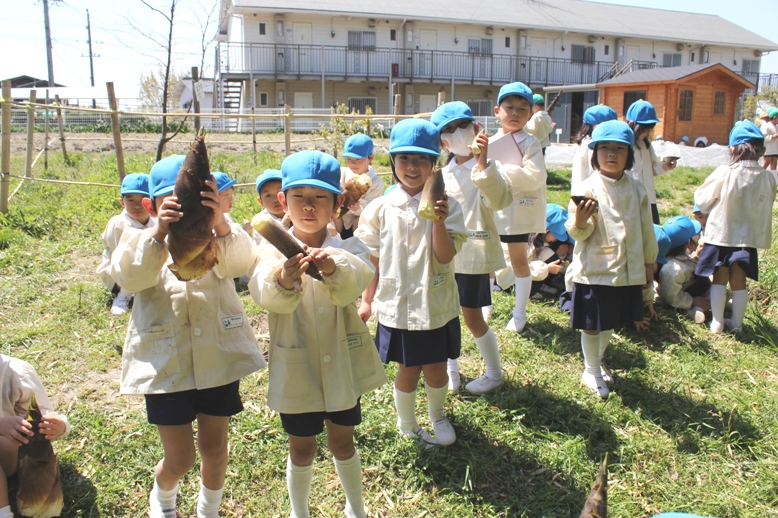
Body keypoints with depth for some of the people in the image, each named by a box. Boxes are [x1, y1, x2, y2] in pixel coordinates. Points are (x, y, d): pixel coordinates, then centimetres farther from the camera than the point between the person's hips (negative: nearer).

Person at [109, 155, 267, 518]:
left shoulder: (216, 238, 0)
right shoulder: (141, 240, -1)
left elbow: (241, 260, -24)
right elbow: (130, 275, -24)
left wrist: (220, 222, -46)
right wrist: (159, 232, -43)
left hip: (218, 358, 1)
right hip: (165, 362, -1)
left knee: (214, 447, 14)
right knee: (179, 458, 5)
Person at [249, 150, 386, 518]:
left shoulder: (346, 249, -7)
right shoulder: (274, 250, -10)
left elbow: (352, 286, -28)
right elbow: (265, 295, -29)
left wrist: (331, 268, -50)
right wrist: (284, 278, -52)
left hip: (342, 364, 1)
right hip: (296, 367, -1)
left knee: (342, 442, 18)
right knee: (302, 449, 15)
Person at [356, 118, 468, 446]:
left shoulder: (446, 206, -6)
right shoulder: (381, 209, -4)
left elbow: (445, 255, -16)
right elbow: (372, 259, 3)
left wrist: (438, 220, -29)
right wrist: (366, 300, 4)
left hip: (437, 306, 0)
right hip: (397, 307, 0)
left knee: (435, 370, 13)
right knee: (408, 370, 13)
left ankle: (437, 416, 44)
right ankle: (407, 425, 38)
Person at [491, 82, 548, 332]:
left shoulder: (530, 143, -8)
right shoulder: (490, 142, 6)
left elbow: (536, 175, -22)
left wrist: (503, 172, -23)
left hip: (518, 210, -4)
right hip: (490, 208, 4)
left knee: (518, 260, 7)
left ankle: (519, 313, 21)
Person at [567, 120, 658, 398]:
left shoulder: (637, 189, 4)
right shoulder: (588, 188, -11)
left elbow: (645, 228, 13)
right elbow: (578, 232, -14)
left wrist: (649, 261, 17)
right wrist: (579, 222, -36)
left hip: (628, 269, 5)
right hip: (595, 269, -5)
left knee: (611, 322, 19)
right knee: (592, 324, 6)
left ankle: (597, 359, 41)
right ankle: (591, 370, 25)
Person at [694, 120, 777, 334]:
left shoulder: (724, 173, -17)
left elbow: (702, 199, -8)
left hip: (720, 233, -2)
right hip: (748, 236, 2)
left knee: (719, 280, 11)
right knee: (738, 281, 14)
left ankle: (717, 322, 16)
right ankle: (736, 323, 23)